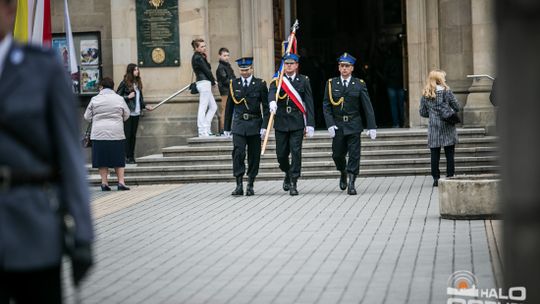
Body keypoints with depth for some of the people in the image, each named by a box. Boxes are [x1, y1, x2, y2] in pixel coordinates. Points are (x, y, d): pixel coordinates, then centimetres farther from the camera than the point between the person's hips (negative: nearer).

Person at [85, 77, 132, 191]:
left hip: (99, 134, 0)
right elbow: (127, 115, 12)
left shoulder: (94, 99, -1)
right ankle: (121, 182, 1)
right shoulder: (119, 99, 1)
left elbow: (87, 117, 6)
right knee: (118, 160, 7)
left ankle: (104, 183, 4)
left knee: (102, 161, 6)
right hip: (116, 134, 0)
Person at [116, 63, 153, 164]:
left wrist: (145, 106, 9)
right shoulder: (125, 83, -5)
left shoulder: (138, 83, 13)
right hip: (127, 113, -6)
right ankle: (126, 156, -1)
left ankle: (131, 156, 13)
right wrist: (128, 97, -15)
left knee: (133, 135, 8)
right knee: (127, 135, -5)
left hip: (136, 113, 6)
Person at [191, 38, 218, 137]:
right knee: (203, 108, -8)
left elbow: (207, 69, 16)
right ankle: (203, 131, -7)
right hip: (204, 83, -10)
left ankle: (206, 129, 13)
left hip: (204, 84, 10)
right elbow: (207, 71, -12)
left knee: (213, 107, 14)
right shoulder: (198, 58, -13)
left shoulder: (198, 57, 18)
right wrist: (213, 81, -1)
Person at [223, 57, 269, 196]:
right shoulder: (234, 84, 6)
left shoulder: (260, 84, 2)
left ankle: (250, 185, 14)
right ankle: (239, 185, -11)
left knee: (254, 156, 4)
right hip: (239, 125, 0)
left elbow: (266, 107, 0)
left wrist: (265, 126, -9)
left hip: (255, 125, 0)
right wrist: (227, 127, 11)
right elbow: (229, 107, 12)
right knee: (238, 153, -12)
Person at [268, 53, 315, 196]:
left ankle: (293, 184, -2)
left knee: (296, 152, -7)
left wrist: (310, 124, -6)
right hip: (281, 122, 1)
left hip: (297, 122, -1)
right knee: (281, 153, 6)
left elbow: (309, 103, 2)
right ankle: (288, 174, 34)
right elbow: (272, 92, -15)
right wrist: (272, 102, -39)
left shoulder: (304, 81, 5)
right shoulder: (277, 80, 7)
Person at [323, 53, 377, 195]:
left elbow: (368, 107, 0)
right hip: (337, 126, 1)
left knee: (354, 155, -4)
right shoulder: (331, 84, 3)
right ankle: (343, 173, 36)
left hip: (354, 125, -1)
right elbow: (326, 106, 1)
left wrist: (372, 127, -6)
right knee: (337, 154, 7)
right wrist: (330, 124, -10)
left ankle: (351, 184, 1)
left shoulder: (359, 85, 1)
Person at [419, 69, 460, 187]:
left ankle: (436, 179, 4)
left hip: (433, 128, 2)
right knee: (449, 154, 4)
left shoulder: (425, 95, 2)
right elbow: (456, 107, -2)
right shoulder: (446, 91, -6)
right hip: (447, 128, -2)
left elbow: (423, 113, 5)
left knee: (435, 154, 5)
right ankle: (450, 177, 5)